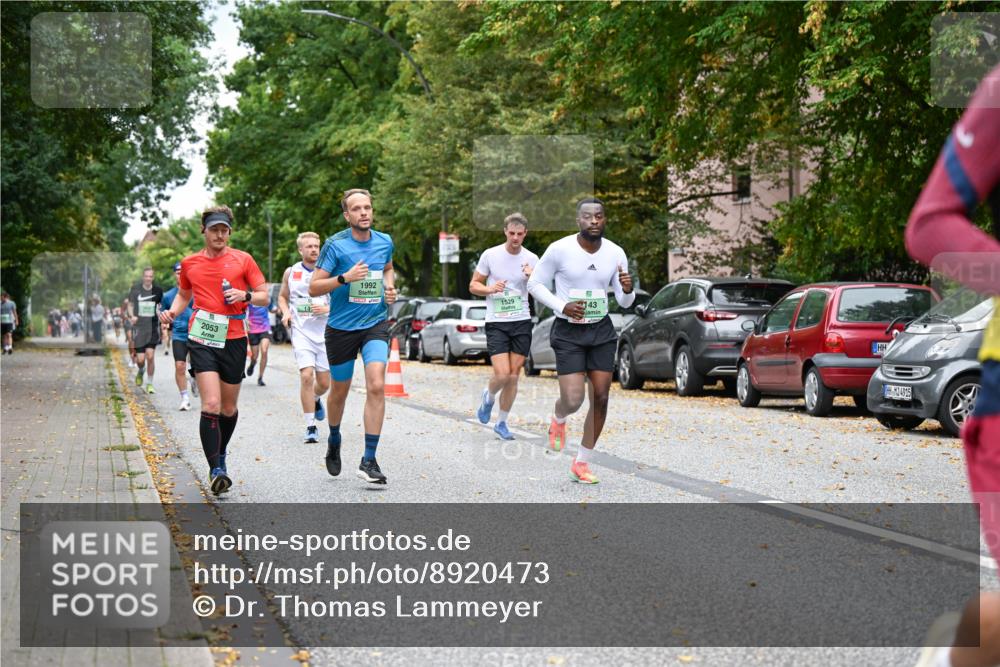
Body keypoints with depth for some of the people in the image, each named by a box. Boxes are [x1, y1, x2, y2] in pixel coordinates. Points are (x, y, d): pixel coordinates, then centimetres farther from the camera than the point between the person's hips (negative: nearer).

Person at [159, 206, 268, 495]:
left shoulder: (243, 260, 3)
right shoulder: (189, 263, 9)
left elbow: (264, 297, 6)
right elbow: (183, 295, 24)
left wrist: (245, 295, -15)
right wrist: (172, 312, 4)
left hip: (234, 339, 1)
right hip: (201, 338, -1)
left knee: (229, 408, 12)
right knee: (211, 405, -16)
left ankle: (221, 453, 39)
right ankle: (216, 469, -15)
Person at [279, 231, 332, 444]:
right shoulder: (291, 272, 5)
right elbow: (282, 297, 20)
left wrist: (328, 309, -13)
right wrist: (285, 313, 1)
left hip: (325, 332, 1)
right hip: (301, 332, -1)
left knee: (324, 382, 6)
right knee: (306, 376, -17)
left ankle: (315, 399, 44)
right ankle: (311, 427, -10)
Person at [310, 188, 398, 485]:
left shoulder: (384, 242, 3)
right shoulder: (335, 245, -9)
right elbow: (314, 287, -9)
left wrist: (390, 287, 5)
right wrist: (345, 278, -23)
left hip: (375, 325, 2)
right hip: (341, 327, -2)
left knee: (376, 386, -17)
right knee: (340, 391, 12)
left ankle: (369, 460, -13)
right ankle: (334, 440, 43)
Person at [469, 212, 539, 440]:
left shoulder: (531, 259, 3)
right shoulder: (490, 255, -3)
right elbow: (473, 285, 5)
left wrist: (532, 278, -14)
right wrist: (490, 289, -16)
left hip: (522, 323, 2)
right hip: (496, 322, -2)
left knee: (513, 377, 4)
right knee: (502, 374, -14)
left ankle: (501, 422, 19)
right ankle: (488, 396, 21)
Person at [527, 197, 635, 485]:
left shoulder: (616, 253, -1)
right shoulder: (559, 249, -11)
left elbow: (624, 302, 6)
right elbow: (535, 283, -2)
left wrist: (627, 289, -19)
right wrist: (563, 307, -16)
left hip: (602, 331, 4)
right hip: (568, 332, -4)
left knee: (600, 398, 0)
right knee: (573, 400, -11)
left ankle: (582, 463, 16)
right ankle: (558, 420, 28)